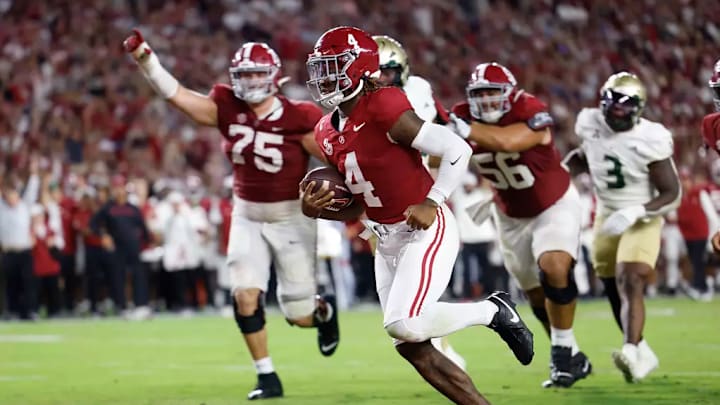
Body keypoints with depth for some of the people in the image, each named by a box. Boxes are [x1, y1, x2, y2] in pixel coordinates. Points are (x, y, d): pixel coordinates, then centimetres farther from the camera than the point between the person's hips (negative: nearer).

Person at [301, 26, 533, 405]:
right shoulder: (328, 133, 6)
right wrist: (316, 209, -5)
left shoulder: (383, 110, -18)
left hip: (426, 230, -8)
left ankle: (493, 311, 1)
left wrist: (431, 203, -24)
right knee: (412, 348, 4)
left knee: (405, 325, -23)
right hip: (387, 241, 8)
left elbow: (458, 150, -18)